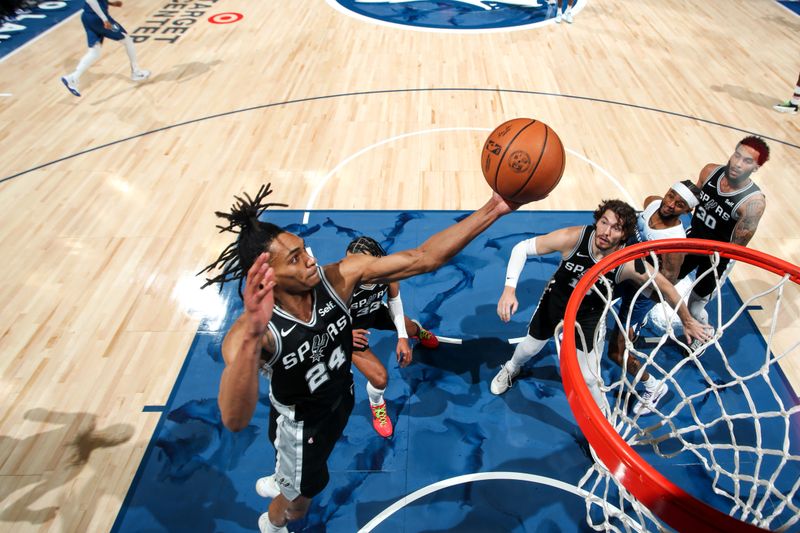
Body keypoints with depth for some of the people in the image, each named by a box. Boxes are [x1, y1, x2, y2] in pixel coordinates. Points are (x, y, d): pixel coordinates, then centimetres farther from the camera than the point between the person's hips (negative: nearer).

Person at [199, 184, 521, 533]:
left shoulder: (336, 279, -29)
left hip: (341, 399, 5)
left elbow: (423, 258, -31)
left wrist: (492, 210, -40)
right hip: (299, 423, -4)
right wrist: (252, 338, -74)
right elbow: (234, 421, -56)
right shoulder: (250, 332, -39)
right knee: (298, 503, 24)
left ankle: (285, 480, 72)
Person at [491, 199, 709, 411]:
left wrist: (687, 321, 0)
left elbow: (666, 287, -14)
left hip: (590, 314, 0)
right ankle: (510, 369, 59)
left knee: (588, 377, 2)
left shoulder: (629, 264, -33)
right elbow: (522, 248, -27)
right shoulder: (573, 237, -36)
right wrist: (510, 288, -38)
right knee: (530, 348, 21)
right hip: (555, 299, 1)